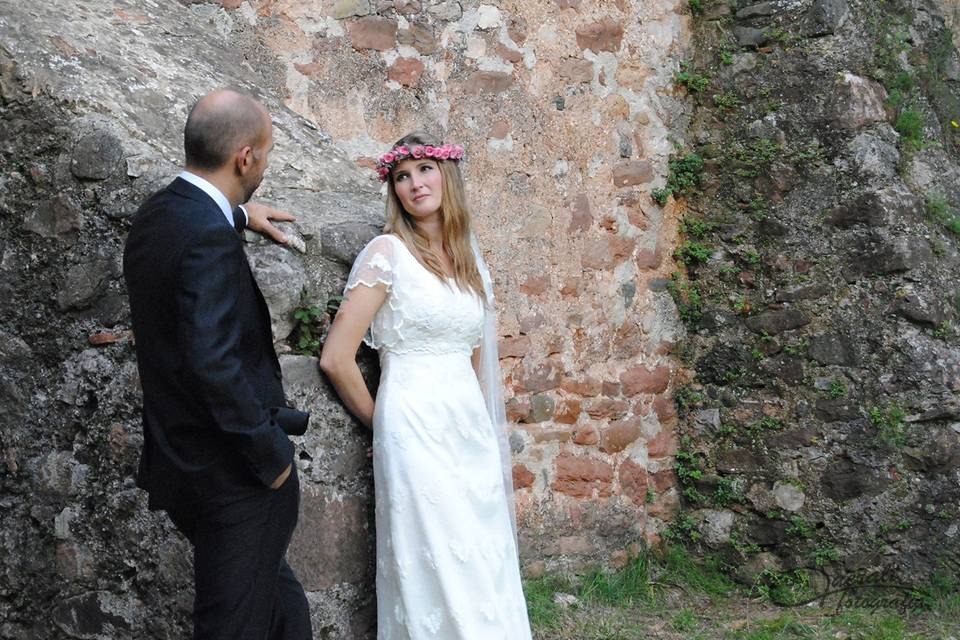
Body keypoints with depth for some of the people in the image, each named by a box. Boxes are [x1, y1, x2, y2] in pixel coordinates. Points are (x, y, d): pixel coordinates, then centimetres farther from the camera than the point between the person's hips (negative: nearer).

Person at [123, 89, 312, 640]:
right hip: (231, 475, -9)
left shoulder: (157, 215, 7)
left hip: (180, 465, 9)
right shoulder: (209, 238, -23)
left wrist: (237, 213, 42)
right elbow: (213, 363, -30)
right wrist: (273, 455, -21)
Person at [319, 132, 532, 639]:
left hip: (471, 429, 6)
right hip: (416, 430, -6)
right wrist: (380, 421, 0)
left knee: (485, 569, 9)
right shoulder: (388, 252, -8)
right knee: (435, 573, -2)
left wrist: (478, 419, 16)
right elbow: (336, 359, -11)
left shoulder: (467, 259, 12)